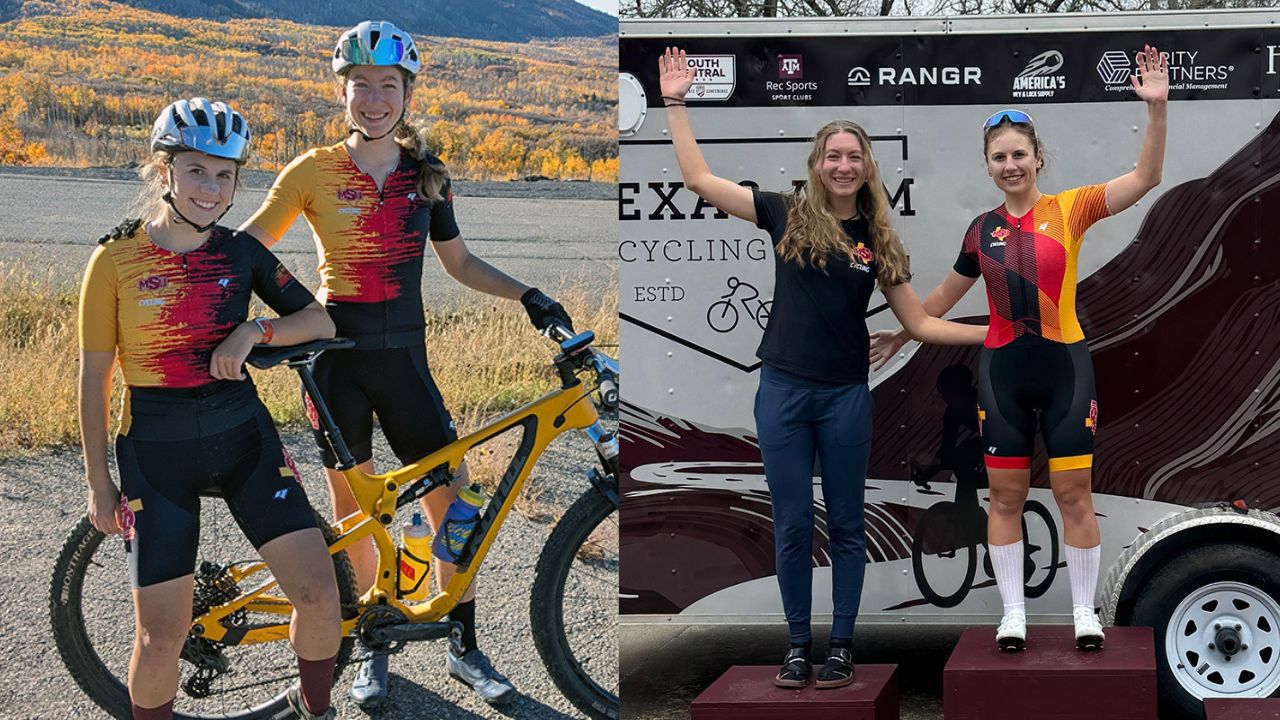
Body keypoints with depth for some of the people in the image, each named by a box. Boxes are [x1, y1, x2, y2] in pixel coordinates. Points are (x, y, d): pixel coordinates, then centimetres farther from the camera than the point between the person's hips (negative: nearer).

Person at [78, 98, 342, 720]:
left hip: (242, 436, 3)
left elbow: (320, 322, 5)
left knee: (318, 591, -7)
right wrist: (98, 482, 0)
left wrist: (255, 331, -14)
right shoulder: (116, 259, -8)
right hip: (155, 451, -3)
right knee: (163, 634, -5)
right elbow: (94, 375, -2)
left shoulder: (241, 252, 1)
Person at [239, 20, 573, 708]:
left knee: (454, 504, 0)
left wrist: (528, 295, 4)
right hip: (339, 355, -3)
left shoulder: (425, 175, 6)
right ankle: (371, 647, 21)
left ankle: (465, 649, 15)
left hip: (403, 357, 3)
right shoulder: (313, 172, -4)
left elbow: (459, 262, 15)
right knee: (353, 509, 5)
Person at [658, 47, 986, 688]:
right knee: (792, 524, 5)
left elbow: (920, 323, 8)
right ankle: (798, 643, 17)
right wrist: (675, 104, -3)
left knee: (845, 523, 7)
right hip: (784, 390, -1)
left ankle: (842, 643, 17)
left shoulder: (877, 239, 5)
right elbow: (699, 178, -1)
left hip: (845, 395, 1)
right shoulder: (788, 215, 1)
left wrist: (992, 333, 0)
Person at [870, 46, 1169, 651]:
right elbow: (946, 295, 20)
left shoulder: (1068, 209, -3)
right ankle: (1012, 613, 14)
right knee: (1006, 496, 5)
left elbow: (1144, 177, -13)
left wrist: (1156, 109, -24)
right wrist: (902, 335, 28)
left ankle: (1084, 611, 13)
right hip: (1003, 371, 2)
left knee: (1074, 493, 2)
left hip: (1065, 367, -2)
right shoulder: (982, 230, 5)